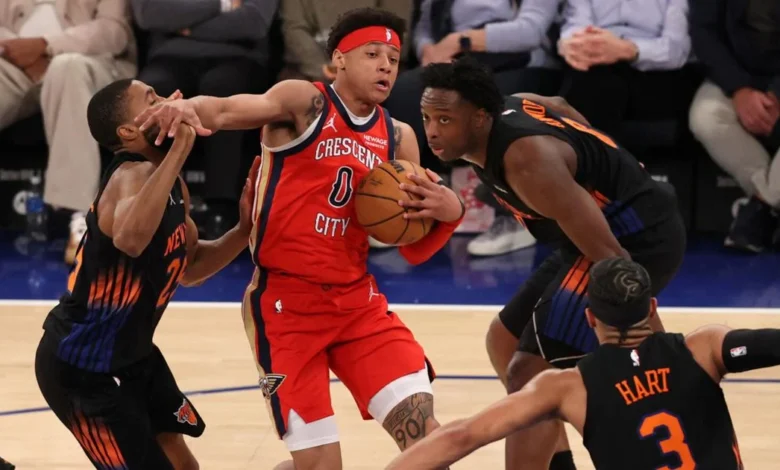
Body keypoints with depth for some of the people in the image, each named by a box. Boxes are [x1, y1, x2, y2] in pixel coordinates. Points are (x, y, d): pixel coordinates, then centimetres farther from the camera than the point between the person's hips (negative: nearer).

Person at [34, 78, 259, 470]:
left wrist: (245, 230, 1)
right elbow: (130, 239, -50)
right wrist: (179, 149, -46)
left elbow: (189, 268, 17)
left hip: (131, 352, 10)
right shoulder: (134, 175, -26)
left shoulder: (169, 183, 3)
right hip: (82, 365, -10)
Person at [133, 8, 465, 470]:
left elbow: (414, 250, 10)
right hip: (286, 299, -5)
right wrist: (189, 107, -47)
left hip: (356, 298, 5)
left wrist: (450, 214, -11)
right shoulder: (304, 102, -6)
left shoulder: (398, 138, 8)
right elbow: (229, 110, -24)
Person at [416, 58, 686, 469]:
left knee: (528, 374, -16)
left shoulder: (527, 162, -29)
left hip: (637, 240, -11)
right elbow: (560, 109, 22)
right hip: (622, 225, 11)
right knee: (504, 342, 20)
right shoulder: (505, 108, -2)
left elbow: (610, 256, -29)